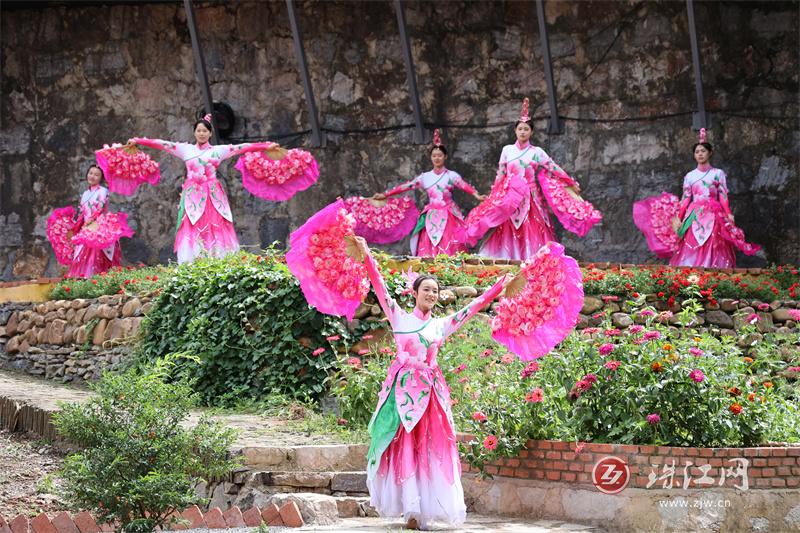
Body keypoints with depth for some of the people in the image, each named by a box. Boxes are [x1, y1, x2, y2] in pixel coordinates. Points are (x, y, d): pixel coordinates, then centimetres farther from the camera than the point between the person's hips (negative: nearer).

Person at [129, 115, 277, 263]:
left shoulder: (219, 150, 9)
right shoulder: (185, 149, 10)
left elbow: (243, 147, 4)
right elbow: (162, 144, 6)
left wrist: (267, 146, -1)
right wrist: (138, 141, 2)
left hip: (213, 196, 0)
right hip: (192, 195, 0)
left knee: (216, 232, -6)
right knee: (192, 233, -6)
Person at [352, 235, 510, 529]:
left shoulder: (441, 325, 14)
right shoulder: (400, 317, 7)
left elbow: (473, 306, 17)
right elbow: (380, 288, 0)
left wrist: (498, 287, 16)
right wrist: (366, 256, -8)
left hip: (430, 390, 3)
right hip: (403, 387, -3)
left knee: (430, 447, -2)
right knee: (404, 446, -7)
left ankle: (425, 510, -2)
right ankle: (411, 509, -10)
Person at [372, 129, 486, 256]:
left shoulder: (451, 175, 0)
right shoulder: (425, 177, 8)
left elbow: (464, 186, -16)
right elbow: (406, 186, 10)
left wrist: (476, 195, -36)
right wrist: (385, 195, 8)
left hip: (448, 218, -3)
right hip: (431, 218, 3)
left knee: (448, 250, -9)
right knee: (428, 251, -4)